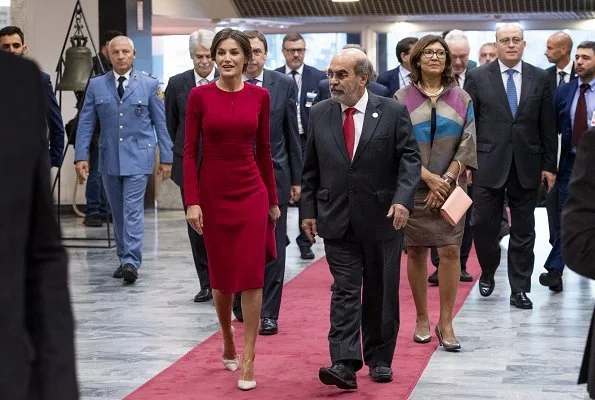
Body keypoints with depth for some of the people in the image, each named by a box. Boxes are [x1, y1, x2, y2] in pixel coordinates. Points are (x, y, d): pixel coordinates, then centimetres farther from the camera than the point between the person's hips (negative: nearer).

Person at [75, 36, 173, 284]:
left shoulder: (149, 84, 1)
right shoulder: (96, 85, 5)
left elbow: (160, 123, 3)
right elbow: (85, 123, 4)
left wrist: (166, 157, 0)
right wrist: (81, 156, -4)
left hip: (138, 158, -3)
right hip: (109, 159, 3)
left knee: (133, 210, -12)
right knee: (117, 213, 11)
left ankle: (131, 261, -14)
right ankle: (124, 259, 22)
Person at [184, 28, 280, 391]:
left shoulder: (260, 96, 1)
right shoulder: (200, 96, -3)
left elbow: (264, 150, 8)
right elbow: (190, 151, -4)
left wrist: (273, 199, 11)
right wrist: (192, 201, -11)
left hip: (252, 192, 0)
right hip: (213, 193, 0)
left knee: (252, 277, -5)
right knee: (221, 276, 11)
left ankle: (248, 360, 0)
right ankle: (228, 343, 35)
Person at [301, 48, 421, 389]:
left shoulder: (393, 112, -4)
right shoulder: (319, 114, 4)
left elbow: (410, 159, -6)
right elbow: (311, 169, 9)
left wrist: (402, 199, -20)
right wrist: (309, 210, 5)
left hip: (383, 219, -1)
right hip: (337, 220, 1)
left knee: (381, 293, 9)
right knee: (345, 290, -6)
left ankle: (379, 359, 22)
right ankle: (345, 364, -10)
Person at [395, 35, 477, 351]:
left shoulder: (461, 99, 7)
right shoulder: (402, 99, 4)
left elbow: (468, 144, 2)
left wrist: (447, 180, -8)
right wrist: (428, 177, -11)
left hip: (450, 187, 0)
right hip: (413, 187, 0)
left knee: (450, 251, -7)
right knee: (415, 253, 4)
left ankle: (446, 322, 1)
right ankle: (422, 319, 15)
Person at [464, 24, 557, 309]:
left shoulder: (540, 78, 4)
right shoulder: (477, 77, 0)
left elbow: (547, 126, 6)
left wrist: (549, 165, 4)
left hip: (527, 166, 1)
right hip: (488, 164, -1)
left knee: (523, 230, 6)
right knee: (483, 225, 2)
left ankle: (519, 289, 14)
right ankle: (488, 273, 28)